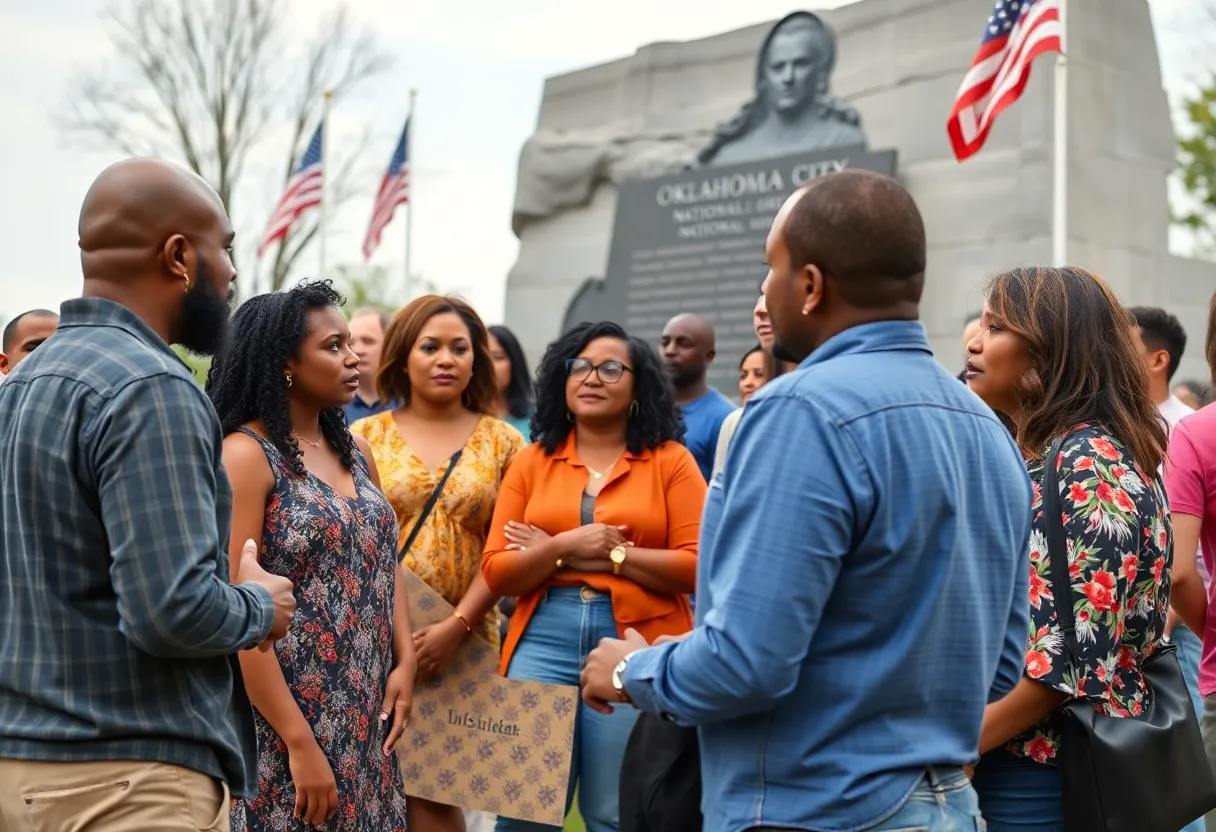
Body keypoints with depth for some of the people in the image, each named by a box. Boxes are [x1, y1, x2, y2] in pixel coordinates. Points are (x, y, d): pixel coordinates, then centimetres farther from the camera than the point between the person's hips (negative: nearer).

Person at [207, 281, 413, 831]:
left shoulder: (356, 452, 11)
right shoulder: (246, 454, -11)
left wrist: (405, 663, 0)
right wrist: (299, 743, -18)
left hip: (364, 723, 7)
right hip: (285, 722, -7)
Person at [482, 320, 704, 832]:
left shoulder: (670, 461, 3)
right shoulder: (531, 463, 10)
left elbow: (698, 565, -6)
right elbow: (496, 572, 4)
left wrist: (611, 553, -10)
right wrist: (564, 547, -11)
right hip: (543, 644, 2)